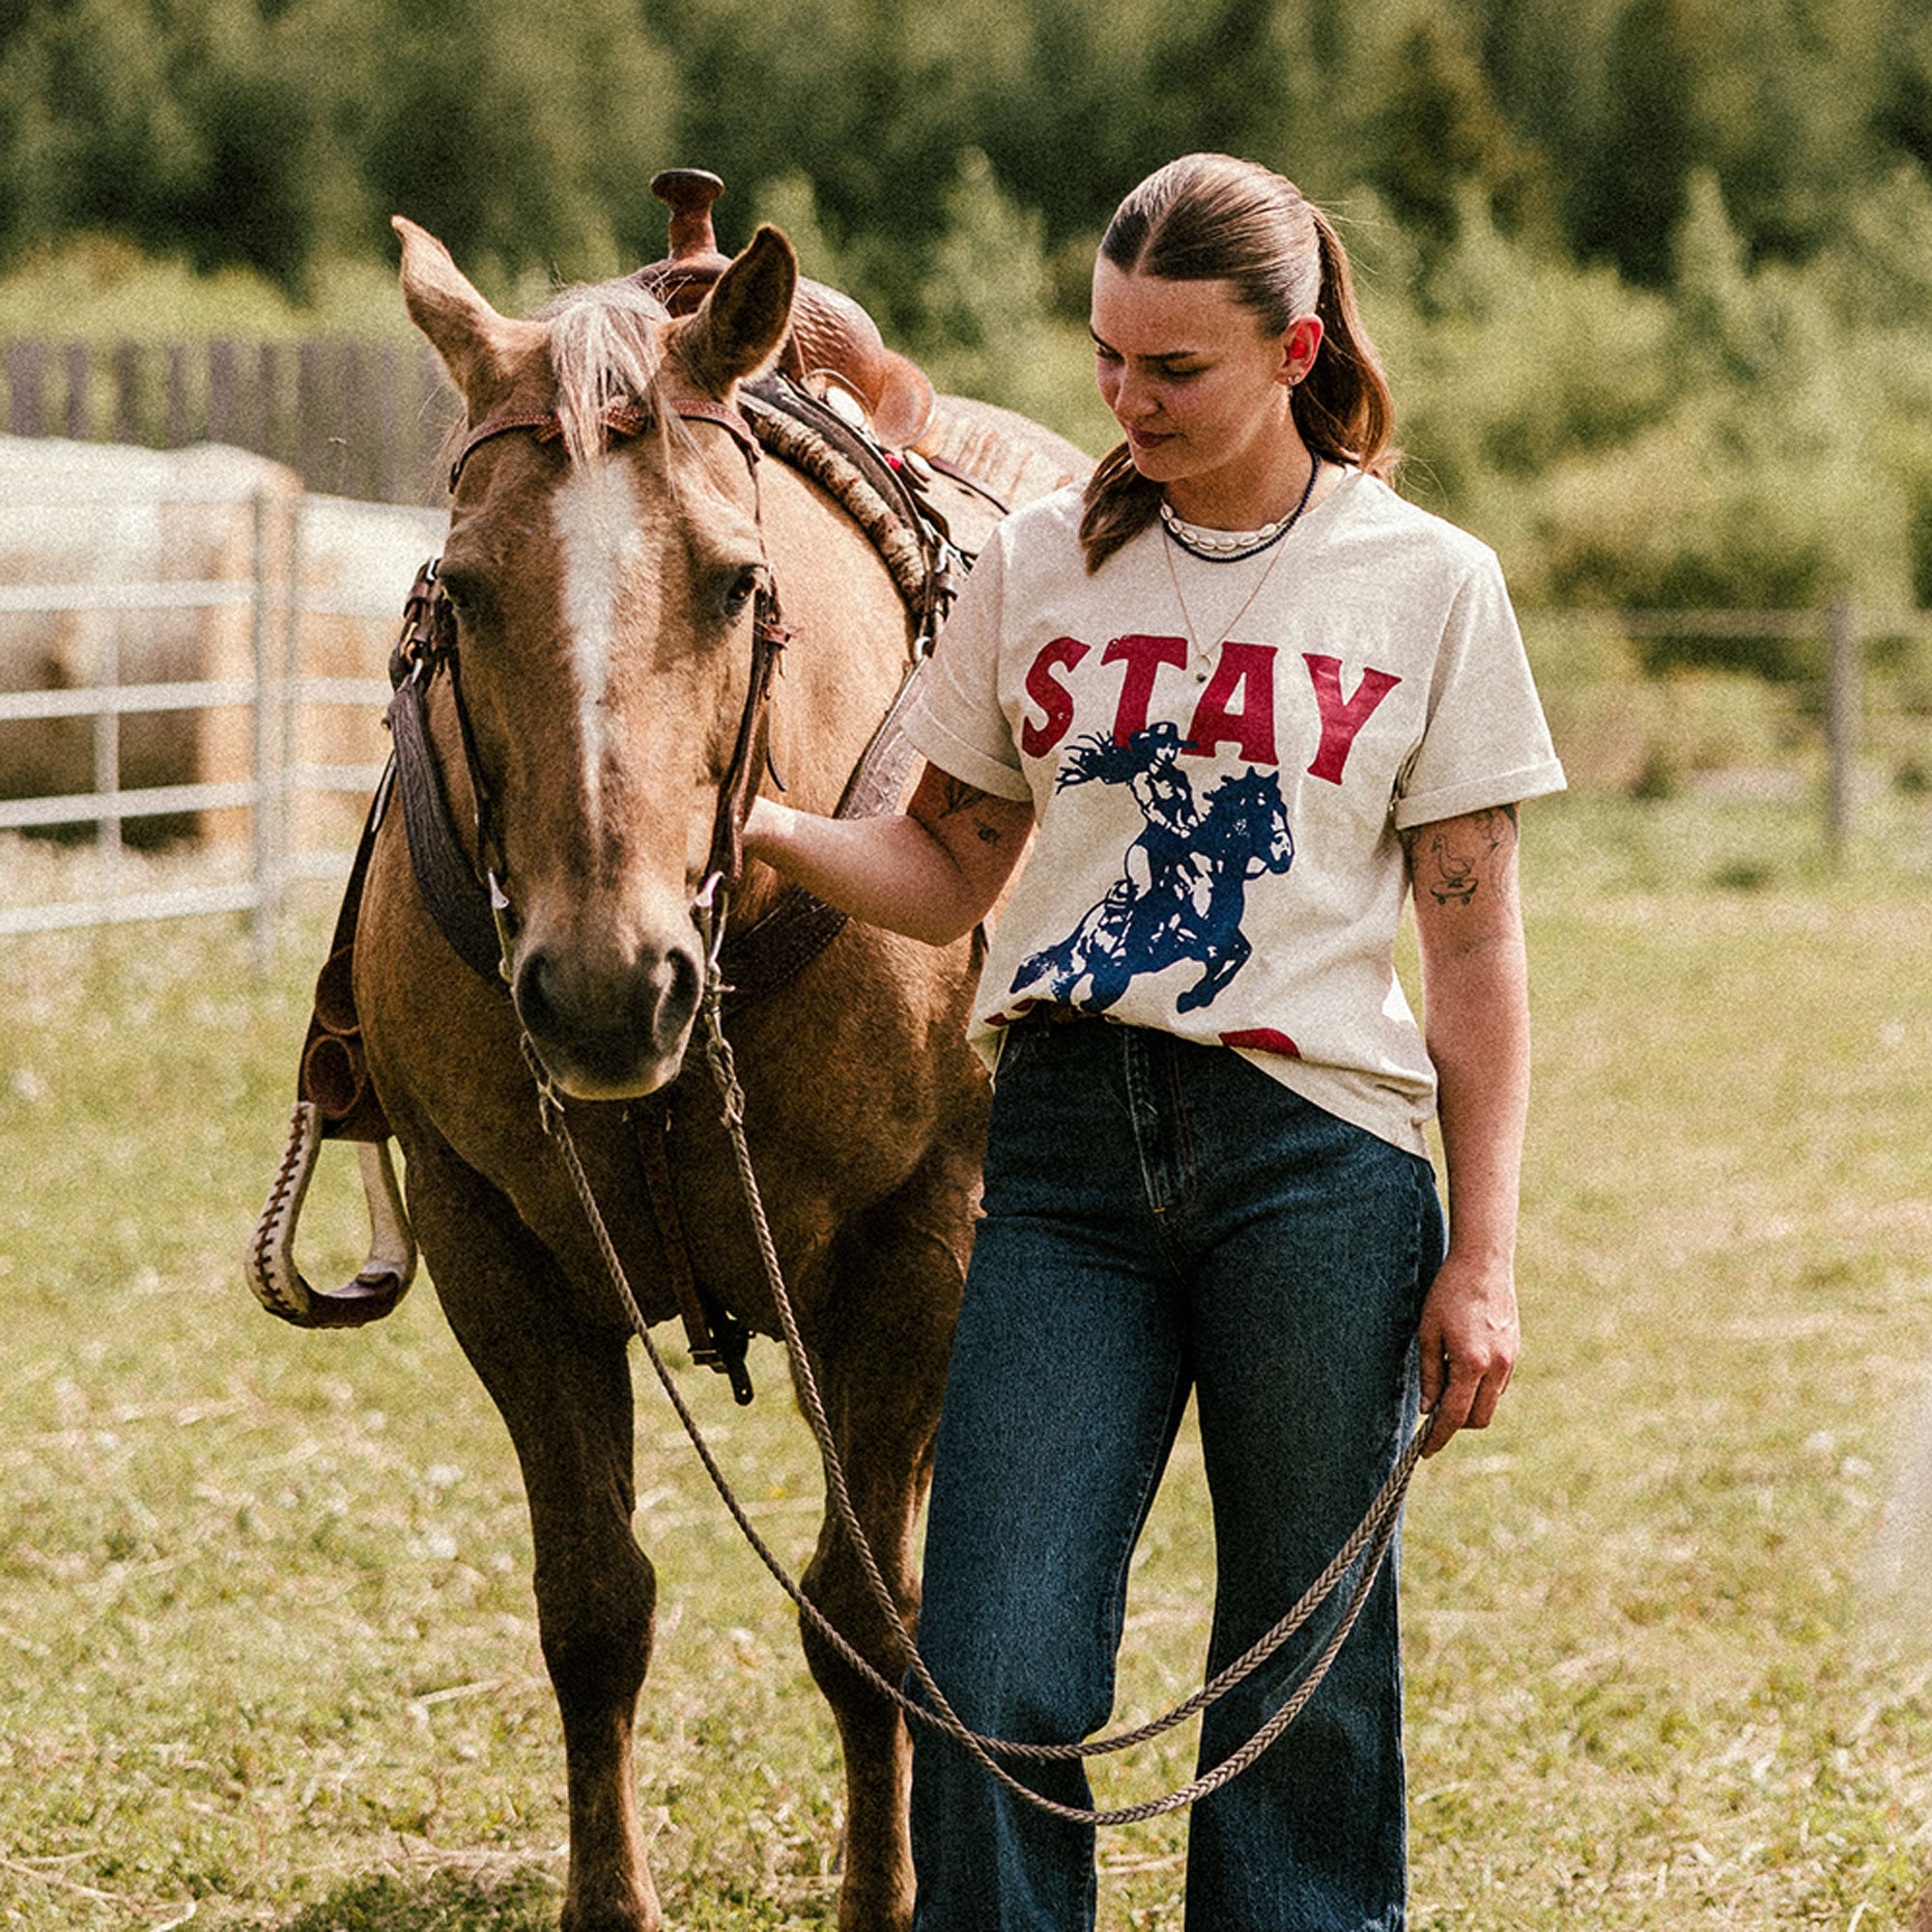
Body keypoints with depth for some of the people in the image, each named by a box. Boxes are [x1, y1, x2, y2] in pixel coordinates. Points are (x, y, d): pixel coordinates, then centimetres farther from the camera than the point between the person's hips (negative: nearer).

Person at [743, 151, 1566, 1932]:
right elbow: (948, 872, 13)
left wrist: (1485, 1254, -4)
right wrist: (758, 826, -6)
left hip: (1320, 1153, -2)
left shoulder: (1430, 586, 2)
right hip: (1069, 1140, 2)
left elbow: (1473, 952, 2)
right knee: (995, 1681, -5)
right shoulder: (1044, 564, 8)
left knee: (1304, 1683, 5)